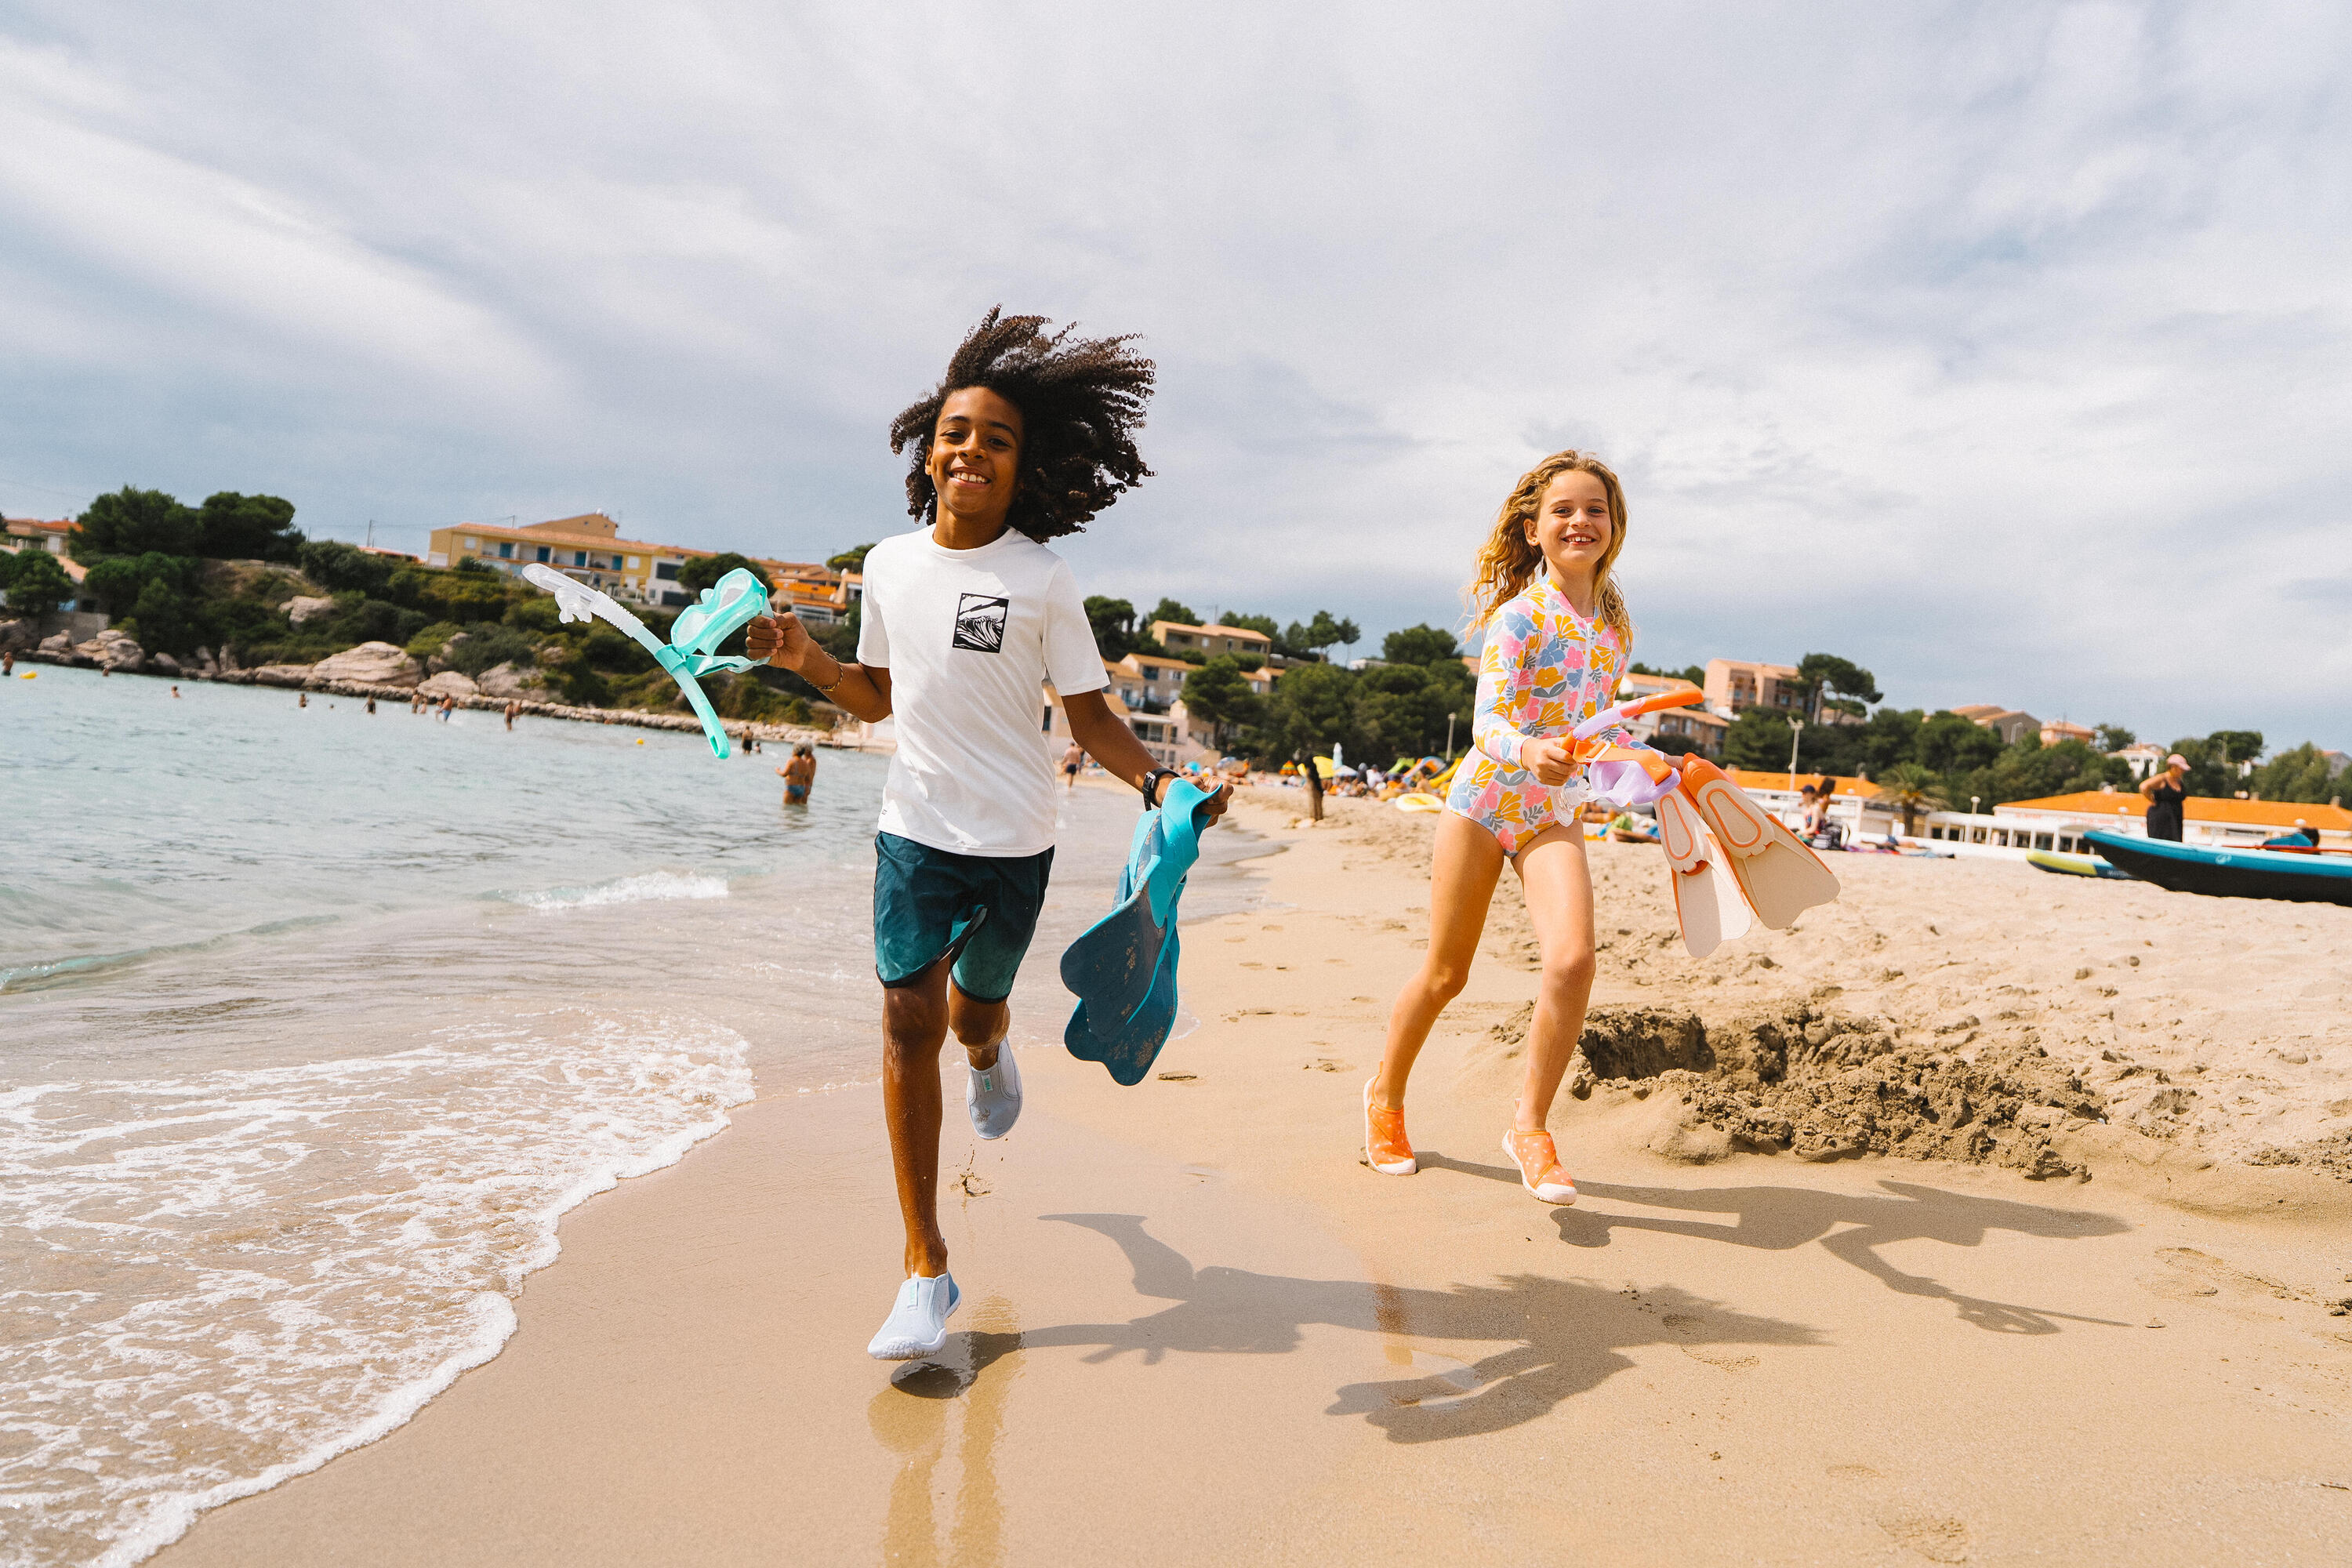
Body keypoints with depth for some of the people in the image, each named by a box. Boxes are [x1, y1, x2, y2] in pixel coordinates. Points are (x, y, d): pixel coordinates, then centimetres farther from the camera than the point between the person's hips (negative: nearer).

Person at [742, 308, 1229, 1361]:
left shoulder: (1041, 580, -8)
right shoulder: (891, 563, 3)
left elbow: (1091, 719, -7)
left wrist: (1159, 782, -23)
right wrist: (806, 661, -2)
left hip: (1013, 839, -2)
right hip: (915, 828, 2)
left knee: (975, 1006, 14)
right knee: (908, 1019, -6)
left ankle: (988, 1056, 58)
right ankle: (925, 1269, 5)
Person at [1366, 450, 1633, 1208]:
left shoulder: (1616, 624, 5)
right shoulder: (1518, 615, -12)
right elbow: (1488, 720, -24)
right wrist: (1527, 753, -44)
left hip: (1556, 813, 4)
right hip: (1484, 798, -4)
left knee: (1573, 957, -20)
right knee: (1445, 972, 7)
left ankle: (1529, 1125, -3)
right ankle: (1386, 1095, 33)